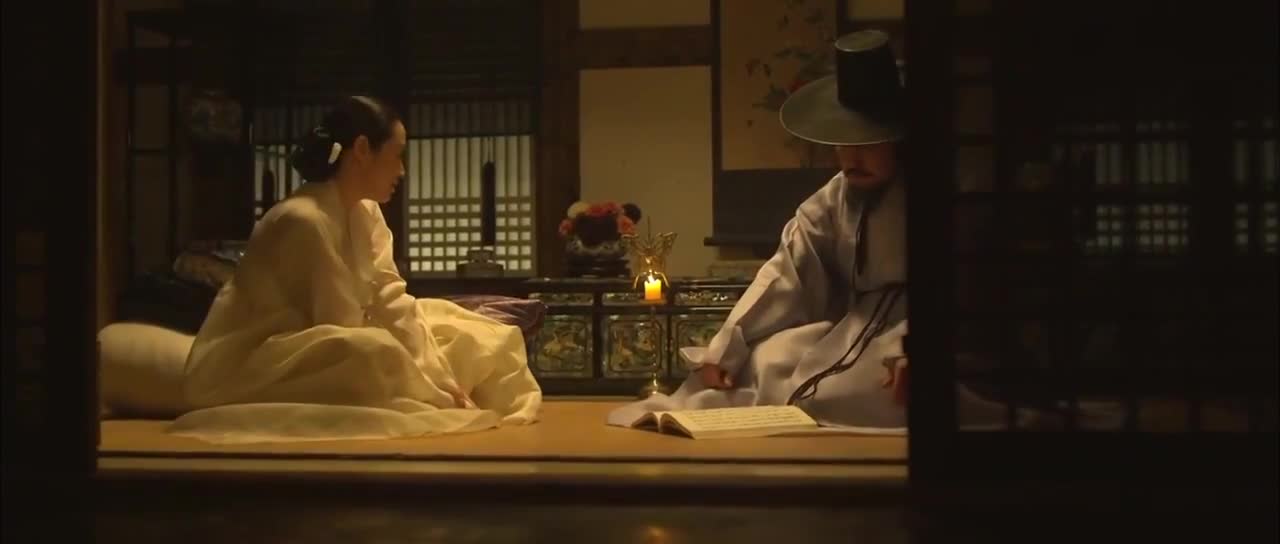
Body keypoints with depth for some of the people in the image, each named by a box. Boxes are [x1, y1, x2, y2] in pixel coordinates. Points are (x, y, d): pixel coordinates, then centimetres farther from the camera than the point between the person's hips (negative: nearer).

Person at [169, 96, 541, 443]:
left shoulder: (365, 213, 1)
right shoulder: (304, 221, -25)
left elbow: (391, 305, -4)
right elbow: (343, 330, -24)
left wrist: (441, 377, -15)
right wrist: (430, 392, -20)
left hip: (319, 353, 9)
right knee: (373, 356, -36)